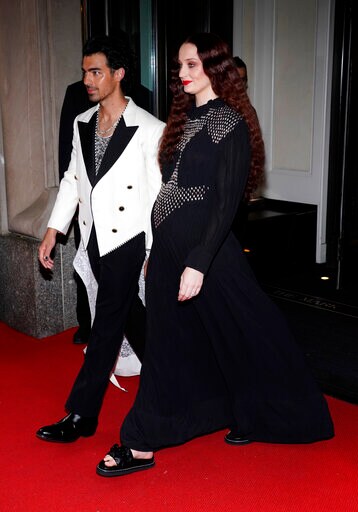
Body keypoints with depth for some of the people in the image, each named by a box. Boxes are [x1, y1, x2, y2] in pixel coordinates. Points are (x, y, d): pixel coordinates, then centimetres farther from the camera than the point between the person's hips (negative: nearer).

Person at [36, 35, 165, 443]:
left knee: (107, 324, -2)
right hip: (94, 238, 7)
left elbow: (159, 195, -10)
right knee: (129, 317, 18)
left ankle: (81, 415, 7)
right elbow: (71, 179, 15)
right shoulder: (82, 123, 8)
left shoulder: (149, 130, -11)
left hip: (127, 240, -7)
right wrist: (53, 230, 10)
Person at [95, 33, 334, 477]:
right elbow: (171, 187, 12)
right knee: (168, 341, 13)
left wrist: (199, 262, -22)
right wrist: (159, 250, 12)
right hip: (167, 246, 8)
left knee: (236, 337, 9)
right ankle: (143, 444, 26)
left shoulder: (230, 124, -11)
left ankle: (257, 418, 34)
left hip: (206, 248, -8)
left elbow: (226, 201, -17)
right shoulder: (184, 119, 12)